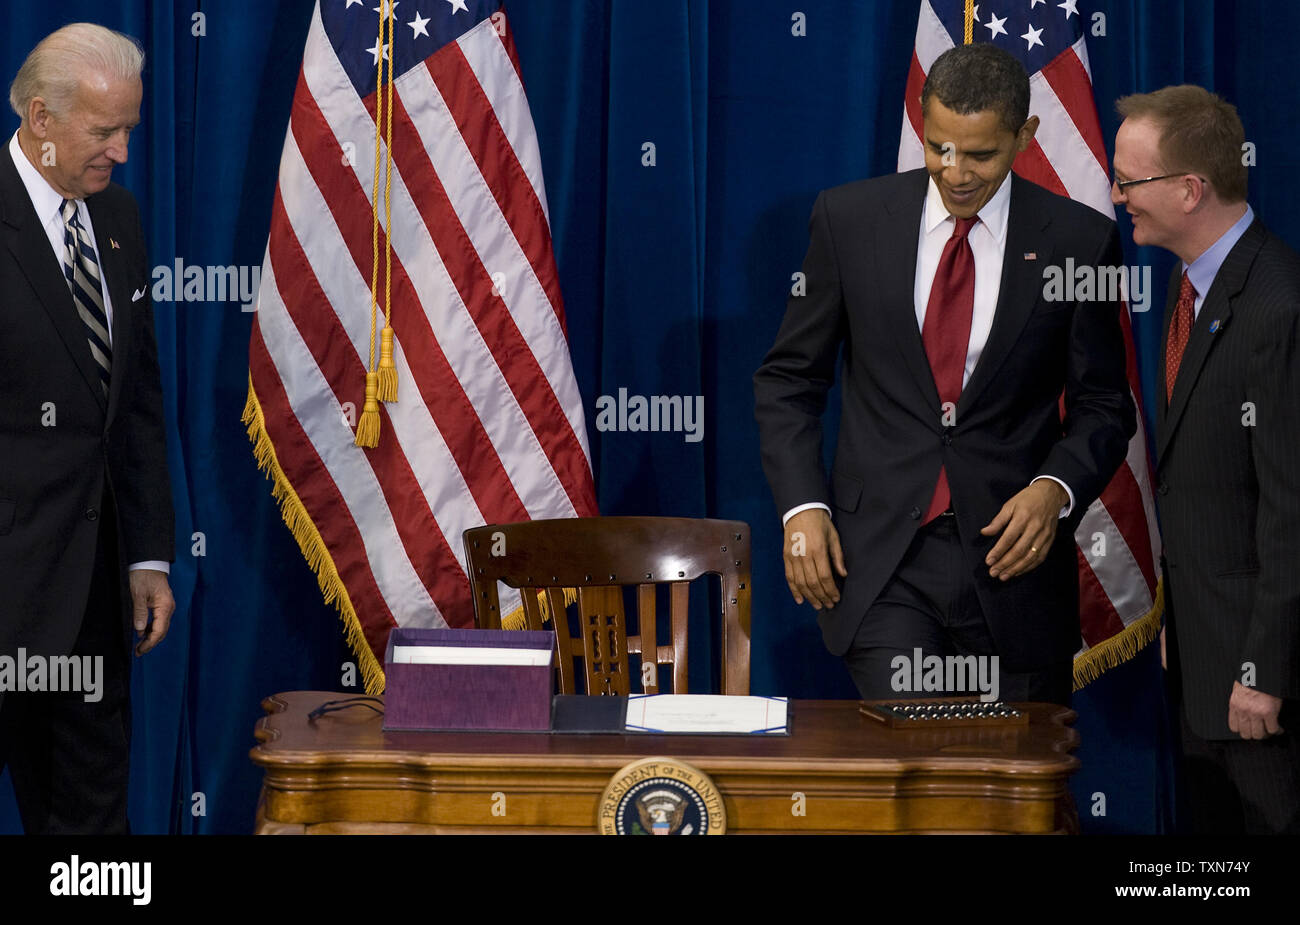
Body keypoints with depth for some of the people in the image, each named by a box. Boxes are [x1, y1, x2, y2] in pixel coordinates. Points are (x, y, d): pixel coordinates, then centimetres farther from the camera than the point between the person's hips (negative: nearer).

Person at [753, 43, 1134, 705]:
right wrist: (801, 507, -5)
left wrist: (1056, 489, -12)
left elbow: (1102, 404, 7)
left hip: (1011, 554, 1)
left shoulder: (1078, 241, 0)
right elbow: (789, 379, 8)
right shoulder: (848, 219, 2)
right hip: (880, 561, -1)